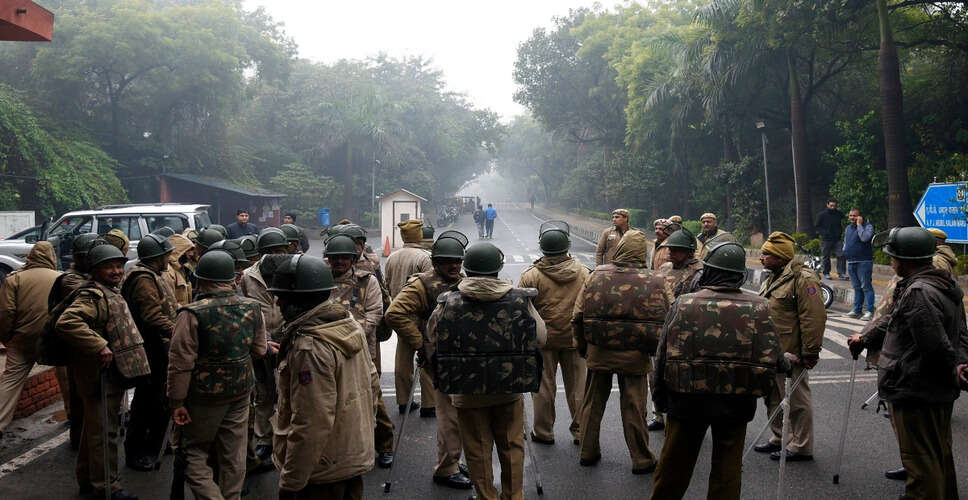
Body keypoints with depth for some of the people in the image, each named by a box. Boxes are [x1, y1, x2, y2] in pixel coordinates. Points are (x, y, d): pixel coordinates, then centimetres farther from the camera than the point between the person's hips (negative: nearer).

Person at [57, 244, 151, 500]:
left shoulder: (110, 293, 17)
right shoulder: (92, 295, -17)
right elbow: (66, 322, -34)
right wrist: (99, 346, -33)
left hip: (113, 372, 11)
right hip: (101, 374, -11)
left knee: (94, 427, 20)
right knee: (104, 430, -3)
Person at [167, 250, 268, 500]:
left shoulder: (192, 314, -18)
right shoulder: (252, 308, -3)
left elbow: (181, 363, -17)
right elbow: (259, 350, 8)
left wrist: (176, 401, -10)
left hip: (203, 397, -5)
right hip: (240, 394, 5)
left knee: (193, 453, 10)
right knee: (233, 455, 17)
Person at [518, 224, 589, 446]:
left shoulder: (531, 276, -11)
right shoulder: (583, 273, -1)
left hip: (543, 339, -2)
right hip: (575, 338, 2)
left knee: (543, 386, 10)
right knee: (577, 386, 12)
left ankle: (543, 432, 19)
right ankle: (581, 431, 22)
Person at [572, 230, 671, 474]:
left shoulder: (597, 276, -4)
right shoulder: (658, 283, -7)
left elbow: (578, 316, 0)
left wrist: (582, 346, 13)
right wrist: (658, 351, 10)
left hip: (598, 353, 1)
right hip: (635, 355, -1)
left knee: (593, 403, 17)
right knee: (634, 408, 11)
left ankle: (588, 453, 28)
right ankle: (641, 459, 22)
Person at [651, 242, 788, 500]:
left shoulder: (683, 304, -8)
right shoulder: (758, 308, -5)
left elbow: (663, 355, -6)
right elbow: (772, 359, -3)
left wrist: (659, 396, 6)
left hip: (687, 399, 0)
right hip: (735, 401, 1)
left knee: (675, 462, 15)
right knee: (727, 465, 14)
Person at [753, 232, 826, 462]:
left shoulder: (803, 279, -16)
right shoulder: (772, 281, 15)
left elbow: (814, 318, -21)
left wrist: (810, 353, -21)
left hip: (790, 354, -10)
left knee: (797, 401, 1)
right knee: (774, 399, 19)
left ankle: (801, 447, 11)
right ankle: (779, 438, 32)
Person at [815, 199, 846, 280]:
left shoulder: (840, 214, 7)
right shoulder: (821, 215, -1)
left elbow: (842, 224, 22)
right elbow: (816, 226, 2)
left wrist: (841, 232, 7)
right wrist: (823, 233, -11)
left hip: (838, 239, 2)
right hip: (826, 240, -2)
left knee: (841, 255, -9)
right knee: (826, 257, 5)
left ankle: (841, 273, -5)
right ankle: (826, 273, 17)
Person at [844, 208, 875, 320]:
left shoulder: (867, 226, -4)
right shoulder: (848, 228, 19)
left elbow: (864, 238, -23)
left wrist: (859, 225, -15)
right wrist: (845, 254, 17)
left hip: (863, 262, -7)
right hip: (851, 263, 7)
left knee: (866, 287, -9)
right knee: (857, 288, 12)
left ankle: (870, 311, -9)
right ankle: (857, 311, 18)